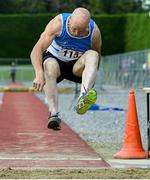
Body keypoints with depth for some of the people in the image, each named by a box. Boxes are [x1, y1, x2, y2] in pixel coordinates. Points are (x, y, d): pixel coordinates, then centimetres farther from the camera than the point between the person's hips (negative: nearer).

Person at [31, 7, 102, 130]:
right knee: (49, 66, -35)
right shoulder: (58, 23, -25)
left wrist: (91, 79, -13)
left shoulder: (95, 32, -19)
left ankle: (83, 98, -50)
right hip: (55, 60, -1)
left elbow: (96, 60, -3)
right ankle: (54, 114, -41)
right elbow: (36, 50, -30)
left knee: (92, 55, -29)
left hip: (77, 66, 1)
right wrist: (39, 74, -44)